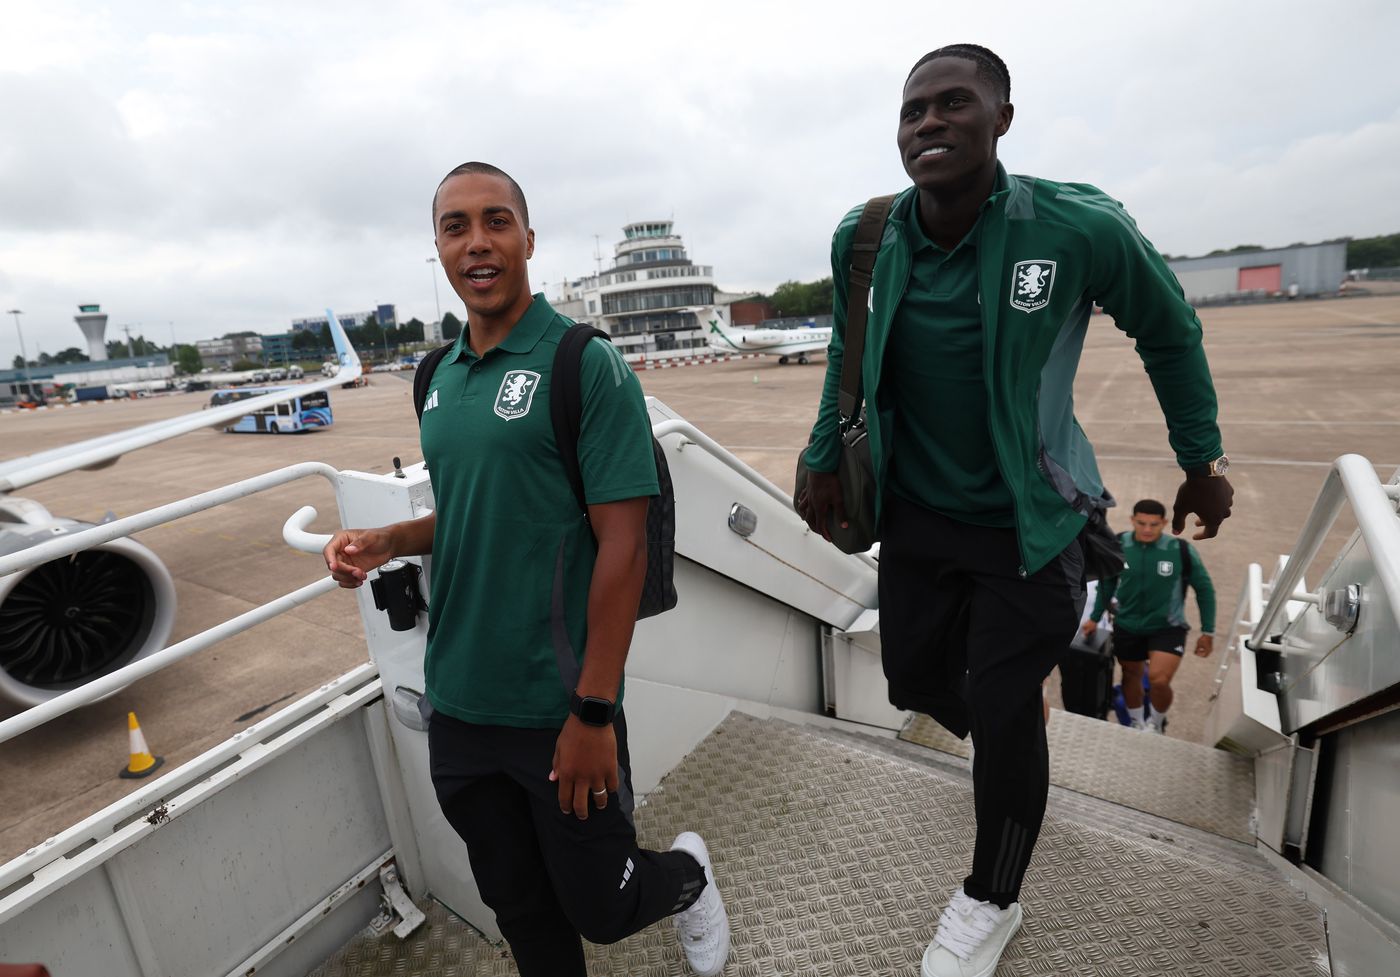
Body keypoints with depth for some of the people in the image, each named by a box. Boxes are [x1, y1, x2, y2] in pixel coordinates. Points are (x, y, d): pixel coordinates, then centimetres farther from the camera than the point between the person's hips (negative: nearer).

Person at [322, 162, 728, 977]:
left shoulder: (585, 365, -13)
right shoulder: (439, 380, 7)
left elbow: (623, 543, -17)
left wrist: (594, 712, -18)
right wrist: (386, 541, -2)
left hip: (558, 711, -6)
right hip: (458, 706, 6)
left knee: (599, 908, 12)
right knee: (519, 907, 22)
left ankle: (687, 874, 44)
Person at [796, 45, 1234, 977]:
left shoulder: (1080, 227, -17)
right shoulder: (864, 239, -7)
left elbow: (1170, 331, 0)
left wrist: (1203, 460, 5)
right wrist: (826, 461, 6)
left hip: (1028, 522, -4)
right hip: (917, 513, 4)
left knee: (1004, 713, 2)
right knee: (915, 677, 15)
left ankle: (992, 902, 31)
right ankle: (1011, 743, 52)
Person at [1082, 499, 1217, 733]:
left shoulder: (1182, 551, -17)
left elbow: (1204, 589, -3)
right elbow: (1107, 584, 4)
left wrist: (1208, 632, 0)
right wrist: (1095, 618, 9)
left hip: (1168, 627, -3)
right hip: (1127, 626, 3)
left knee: (1159, 680, -18)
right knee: (1131, 676, 18)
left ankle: (1157, 724, 15)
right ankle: (1137, 724, 45)